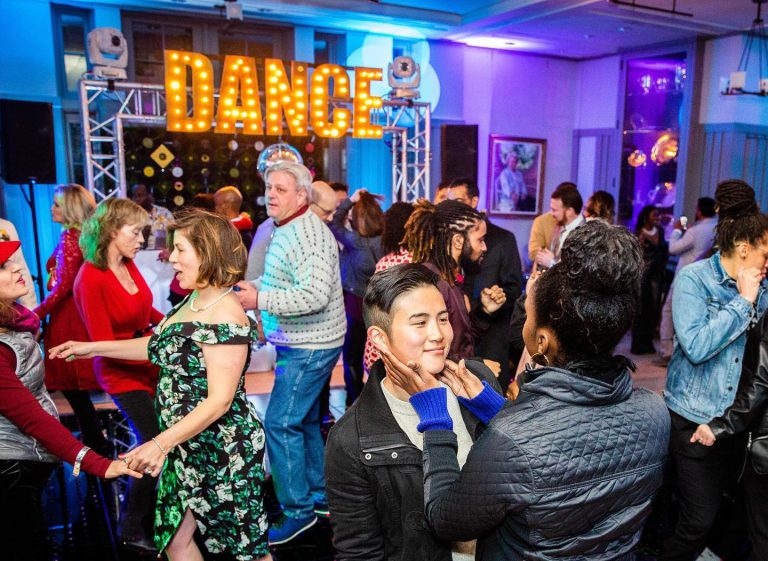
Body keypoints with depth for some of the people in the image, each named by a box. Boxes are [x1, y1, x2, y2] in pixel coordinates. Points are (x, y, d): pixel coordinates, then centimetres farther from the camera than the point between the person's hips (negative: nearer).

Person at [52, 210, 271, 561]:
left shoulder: (225, 317, -25)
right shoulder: (193, 301, 4)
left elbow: (219, 401, -26)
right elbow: (161, 347, 17)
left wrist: (160, 444, -28)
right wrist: (93, 348, 16)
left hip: (223, 451, -9)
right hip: (187, 447, 9)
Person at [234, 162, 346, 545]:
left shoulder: (308, 235, -19)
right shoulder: (286, 231, 13)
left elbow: (315, 295, -29)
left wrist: (260, 300, -24)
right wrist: (254, 289, 6)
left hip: (310, 346, -10)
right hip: (300, 343, 10)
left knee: (280, 423, -6)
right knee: (303, 421, 18)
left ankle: (298, 509, 8)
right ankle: (318, 494, 33)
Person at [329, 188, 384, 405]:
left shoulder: (356, 241, -20)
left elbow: (333, 224, -9)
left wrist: (349, 201, -4)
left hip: (355, 303, -6)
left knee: (352, 358, 10)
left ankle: (355, 402, 19)